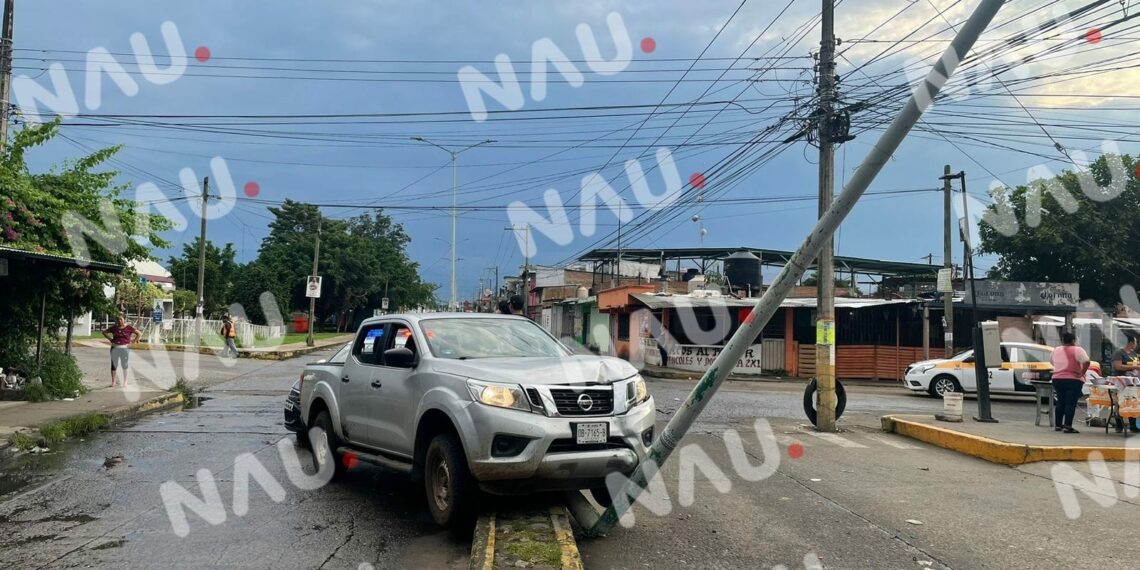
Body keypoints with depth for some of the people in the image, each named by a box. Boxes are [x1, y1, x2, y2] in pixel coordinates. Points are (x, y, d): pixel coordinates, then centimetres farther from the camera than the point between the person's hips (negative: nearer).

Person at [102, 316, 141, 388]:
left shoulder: (129, 328, -4)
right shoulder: (114, 327, 3)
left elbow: (139, 334, 0)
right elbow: (104, 332, 17)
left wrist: (132, 342, -5)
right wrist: (110, 339, 4)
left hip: (125, 349, -2)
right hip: (114, 348, 2)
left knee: (124, 365, 7)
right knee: (113, 365, 5)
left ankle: (125, 381, 18)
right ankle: (113, 381, 13)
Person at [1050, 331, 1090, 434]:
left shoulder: (1056, 350, 8)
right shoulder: (1077, 350, -9)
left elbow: (1051, 361, 22)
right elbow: (1086, 362, -22)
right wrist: (1082, 373, -12)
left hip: (1057, 379, 5)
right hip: (1073, 380, -5)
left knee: (1060, 402, 15)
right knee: (1070, 404, -4)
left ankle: (1058, 425, 19)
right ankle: (1067, 426, -9)